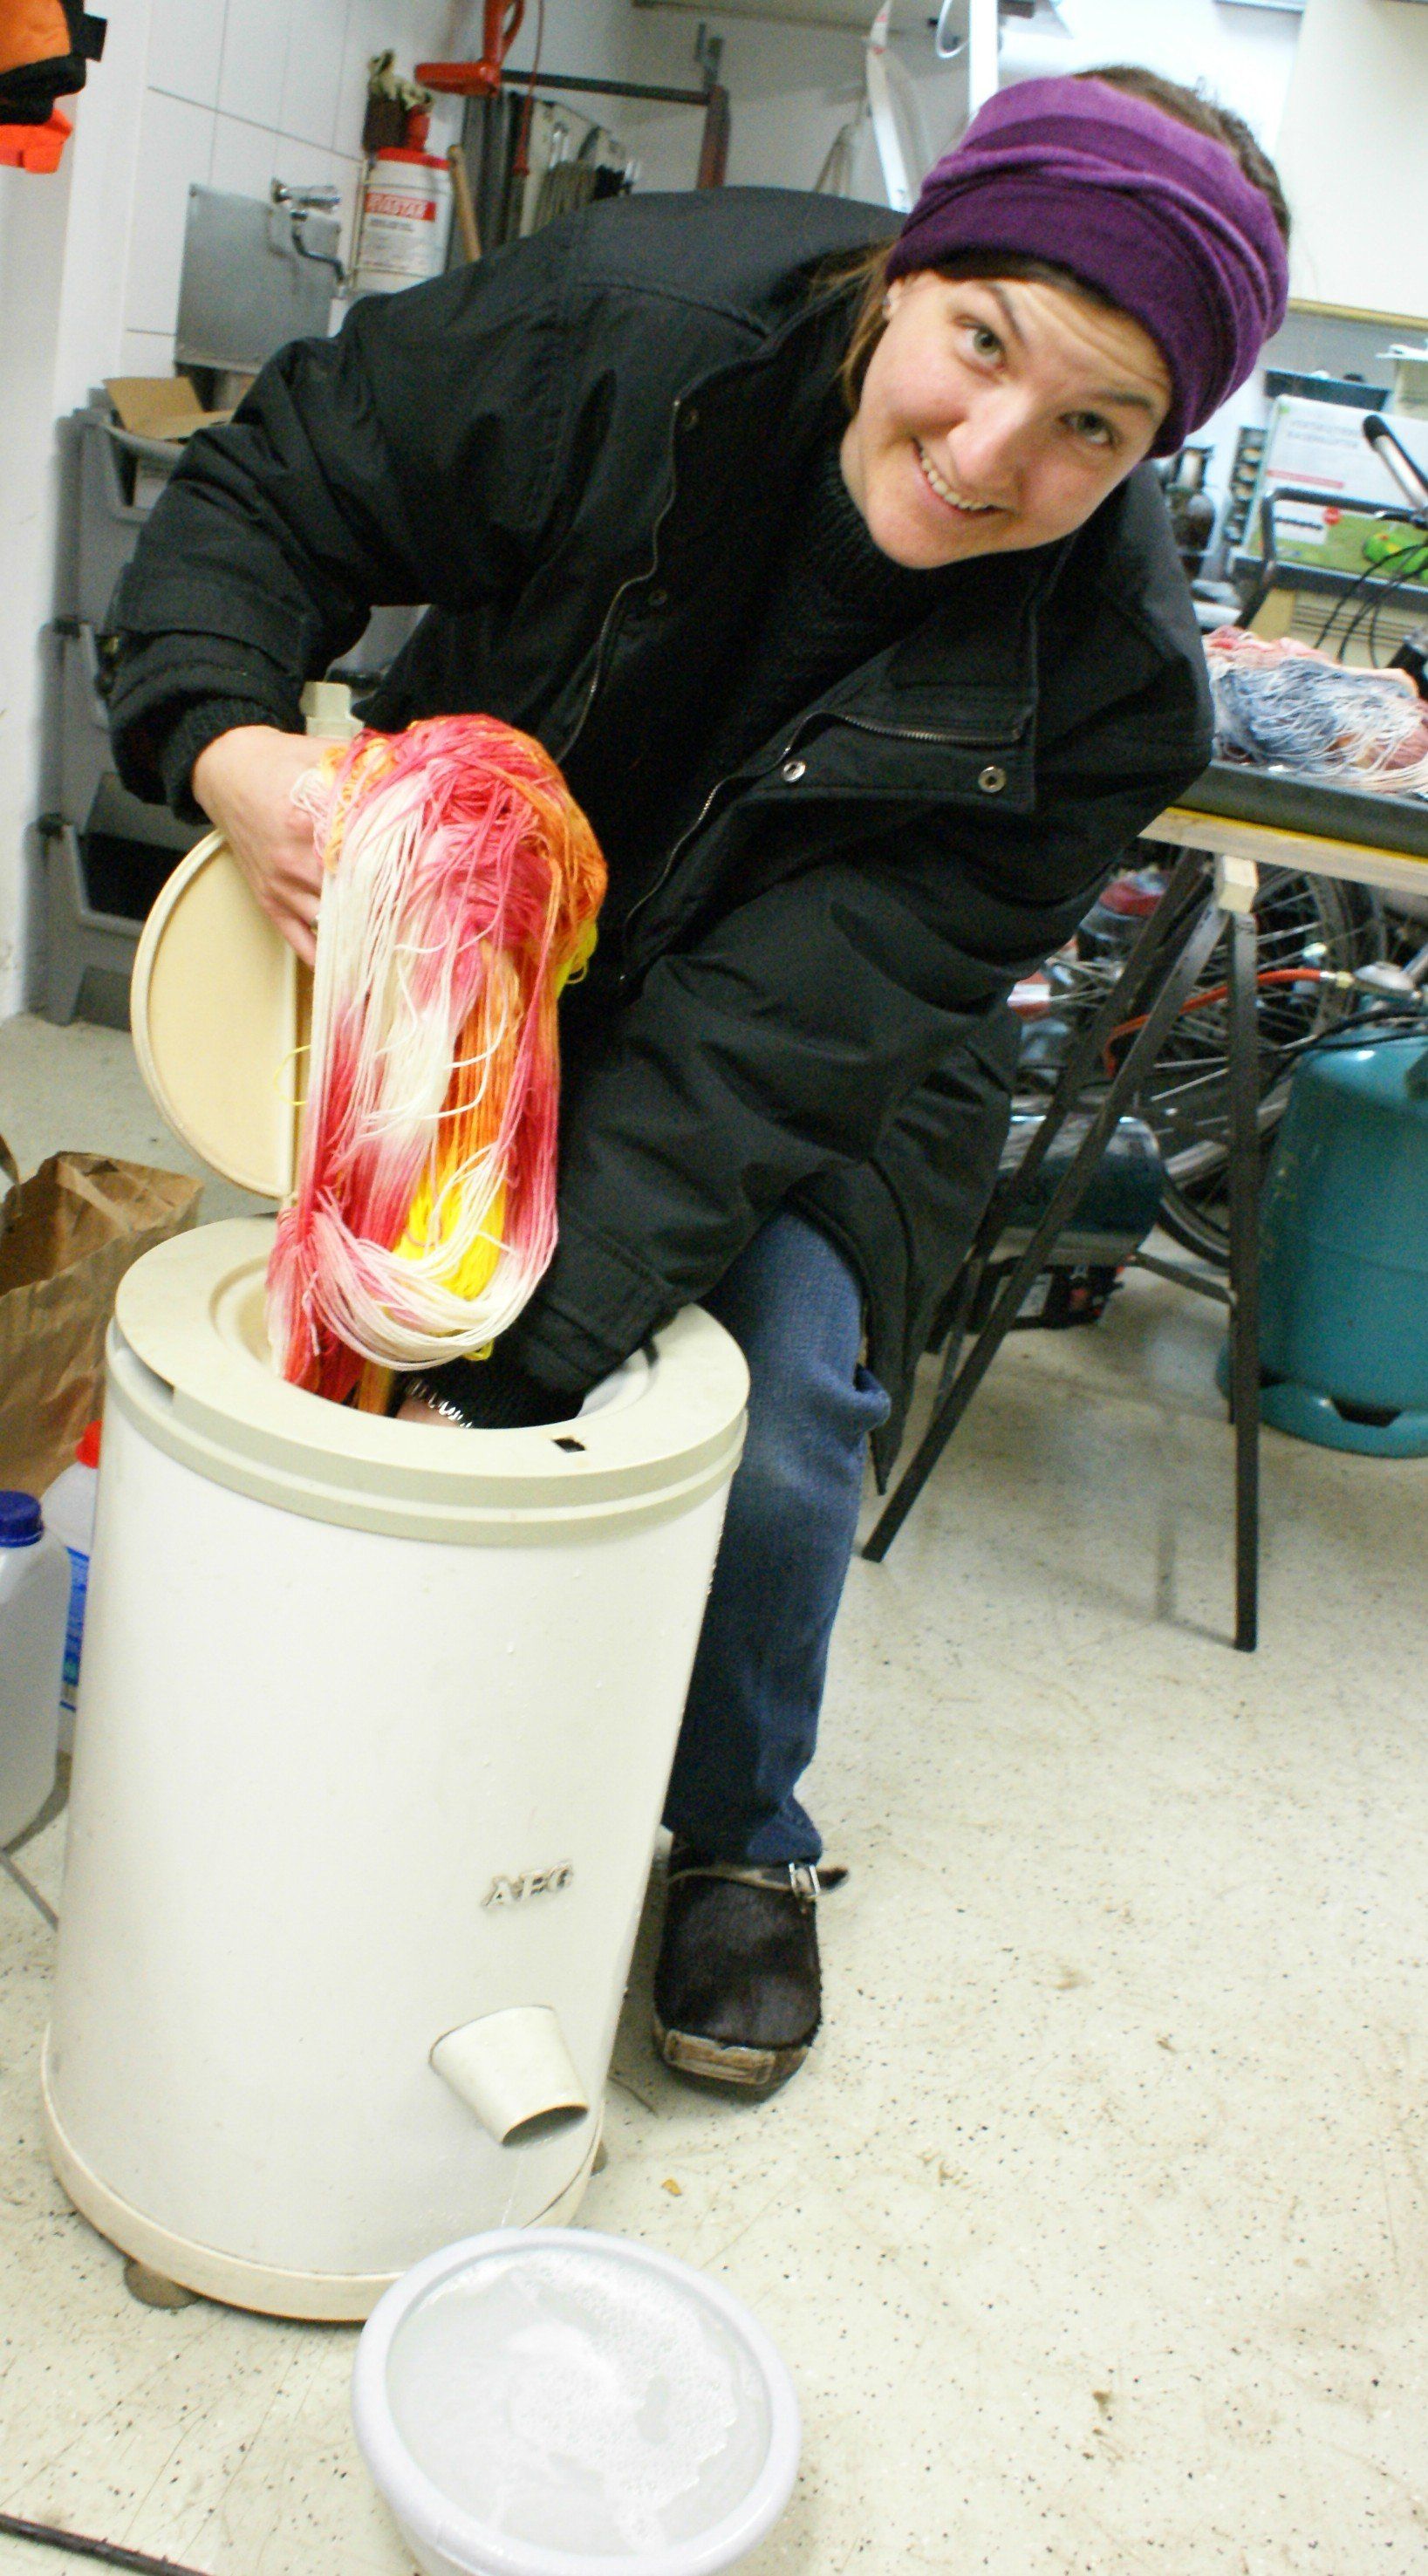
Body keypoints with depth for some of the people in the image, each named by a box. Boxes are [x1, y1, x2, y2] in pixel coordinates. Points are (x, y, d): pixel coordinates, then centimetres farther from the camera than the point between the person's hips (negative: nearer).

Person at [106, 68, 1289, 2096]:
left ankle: (741, 1847, 16)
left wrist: (508, 1363, -40)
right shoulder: (626, 327, -28)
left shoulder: (1100, 696, -31)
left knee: (773, 1438, -15)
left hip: (828, 1071, -1)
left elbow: (771, 1042, -35)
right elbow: (268, 490, -14)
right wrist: (228, 740, -35)